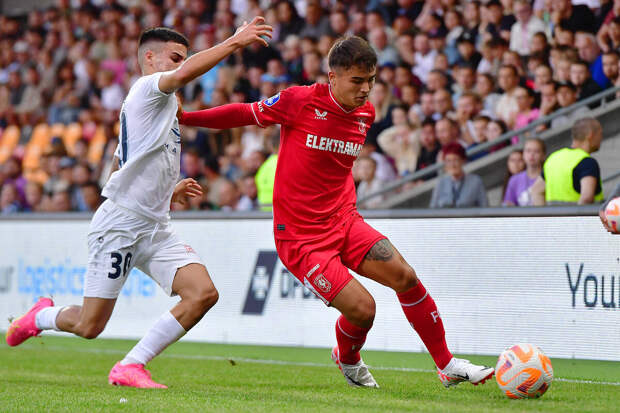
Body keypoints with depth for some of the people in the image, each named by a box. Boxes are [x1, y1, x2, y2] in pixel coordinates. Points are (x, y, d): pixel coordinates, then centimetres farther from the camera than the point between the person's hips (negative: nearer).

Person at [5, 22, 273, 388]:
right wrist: (234, 42, -28)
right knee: (89, 326, -4)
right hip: (120, 222, -9)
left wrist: (172, 191, 18)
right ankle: (42, 316, 30)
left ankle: (131, 367, -6)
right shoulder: (147, 89, -6)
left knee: (203, 294, -14)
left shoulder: (164, 106, 23)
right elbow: (185, 74, -30)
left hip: (155, 227, 9)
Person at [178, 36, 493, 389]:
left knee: (405, 276, -13)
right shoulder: (300, 101, -13)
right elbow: (244, 114, 0)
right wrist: (181, 116, 2)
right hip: (301, 237, -6)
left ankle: (447, 366, 3)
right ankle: (348, 359, 20)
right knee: (362, 308, -16)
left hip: (344, 221, 6)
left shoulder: (366, 113, 5)